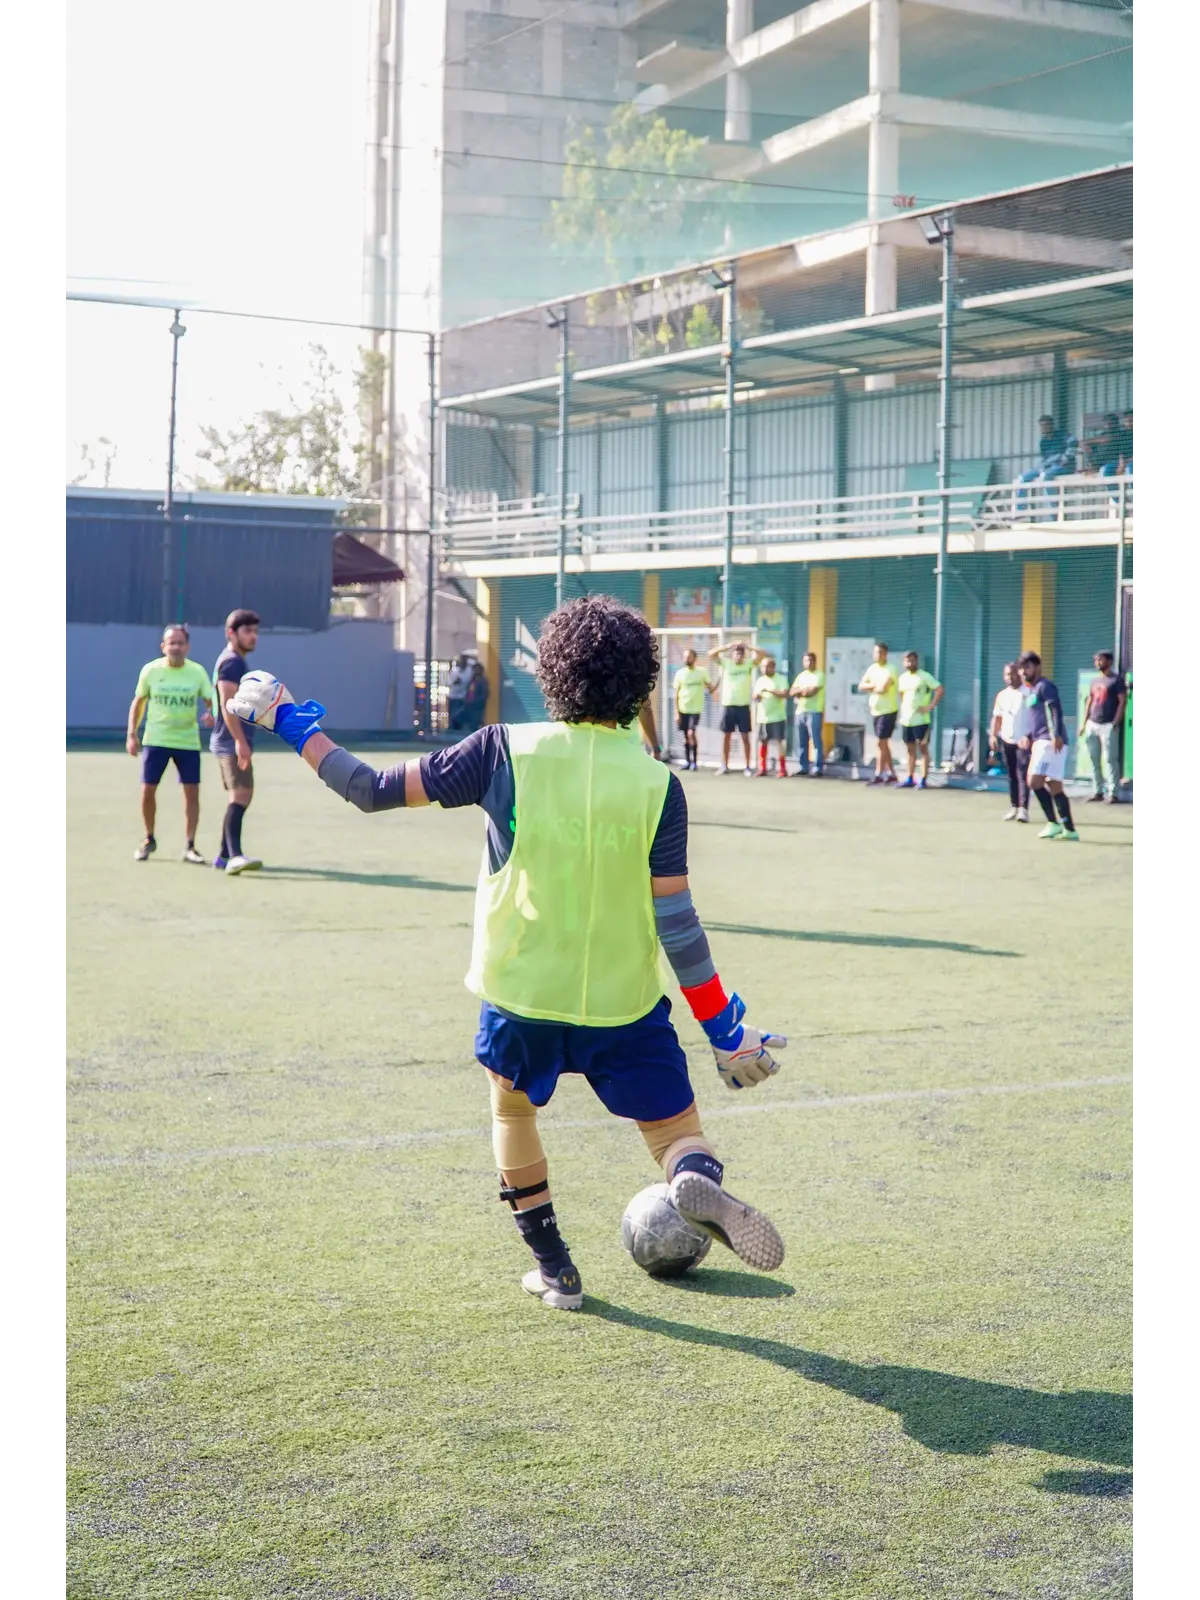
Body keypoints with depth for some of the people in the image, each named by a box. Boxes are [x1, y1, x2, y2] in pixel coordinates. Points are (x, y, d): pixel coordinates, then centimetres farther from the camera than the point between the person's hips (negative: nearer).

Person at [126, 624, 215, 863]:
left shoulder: (197, 672, -3)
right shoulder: (150, 670, -3)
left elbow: (211, 701, 0)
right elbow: (138, 702, 7)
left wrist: (210, 714, -23)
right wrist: (132, 734, 2)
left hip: (188, 742, 0)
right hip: (155, 740, 0)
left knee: (192, 792, -4)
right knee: (148, 790, -1)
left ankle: (189, 847, 5)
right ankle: (149, 840, 21)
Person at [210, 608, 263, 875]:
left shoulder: (237, 662, 19)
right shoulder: (231, 661, -12)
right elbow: (227, 705, -22)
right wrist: (240, 741, -28)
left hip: (234, 743, 11)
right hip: (232, 742, -11)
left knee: (240, 797, 14)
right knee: (241, 795, -20)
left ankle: (225, 855, 19)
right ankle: (234, 856, -30)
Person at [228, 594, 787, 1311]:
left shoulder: (506, 751, -10)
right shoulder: (658, 786, -10)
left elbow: (375, 790, -5)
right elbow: (676, 920, -10)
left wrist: (293, 723, 8)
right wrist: (725, 1025, -1)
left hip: (521, 990, 1)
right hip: (624, 1002, -1)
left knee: (513, 1107, 28)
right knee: (677, 1132, 7)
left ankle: (555, 1270, 29)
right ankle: (700, 1182, -29)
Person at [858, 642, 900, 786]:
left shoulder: (890, 670, -12)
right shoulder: (872, 669, 10)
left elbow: (883, 688, -23)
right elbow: (861, 687, 6)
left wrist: (871, 688, -4)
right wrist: (875, 685, -10)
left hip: (887, 711, -8)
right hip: (876, 711, 8)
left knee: (881, 743, -7)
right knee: (884, 743, 12)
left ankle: (879, 774, -3)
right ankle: (891, 774, 19)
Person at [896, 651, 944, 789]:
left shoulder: (924, 676, -8)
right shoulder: (902, 678, 13)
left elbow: (940, 690, -15)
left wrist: (930, 706, -19)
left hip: (920, 719, -7)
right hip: (906, 719, 7)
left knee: (923, 748, -4)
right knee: (910, 750, 11)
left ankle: (924, 780, -3)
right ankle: (910, 779, 16)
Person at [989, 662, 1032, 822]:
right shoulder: (1002, 695, 13)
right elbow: (997, 717, 17)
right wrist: (993, 735, 3)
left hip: (1024, 741, -5)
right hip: (1006, 740, 5)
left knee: (1023, 775, -11)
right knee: (1011, 775, 11)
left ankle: (1023, 809, -15)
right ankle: (1013, 807, 19)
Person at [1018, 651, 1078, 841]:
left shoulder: (1044, 686, -5)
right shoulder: (1030, 691, 24)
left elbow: (1054, 711, -19)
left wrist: (1056, 735, -31)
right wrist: (1028, 736, 17)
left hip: (1051, 742, -10)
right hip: (1040, 741, 10)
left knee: (1034, 781, -15)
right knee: (1055, 786, 8)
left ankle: (1053, 823, -10)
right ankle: (1069, 829, 9)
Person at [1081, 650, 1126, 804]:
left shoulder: (1117, 679, -2)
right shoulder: (1095, 681, 18)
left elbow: (1122, 702, -8)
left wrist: (1116, 723, -16)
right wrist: (1084, 723, 13)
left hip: (1108, 726, -7)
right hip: (1092, 725, 7)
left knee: (1110, 759, -8)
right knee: (1094, 759, 7)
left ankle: (1112, 793, -8)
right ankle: (1097, 791, 13)